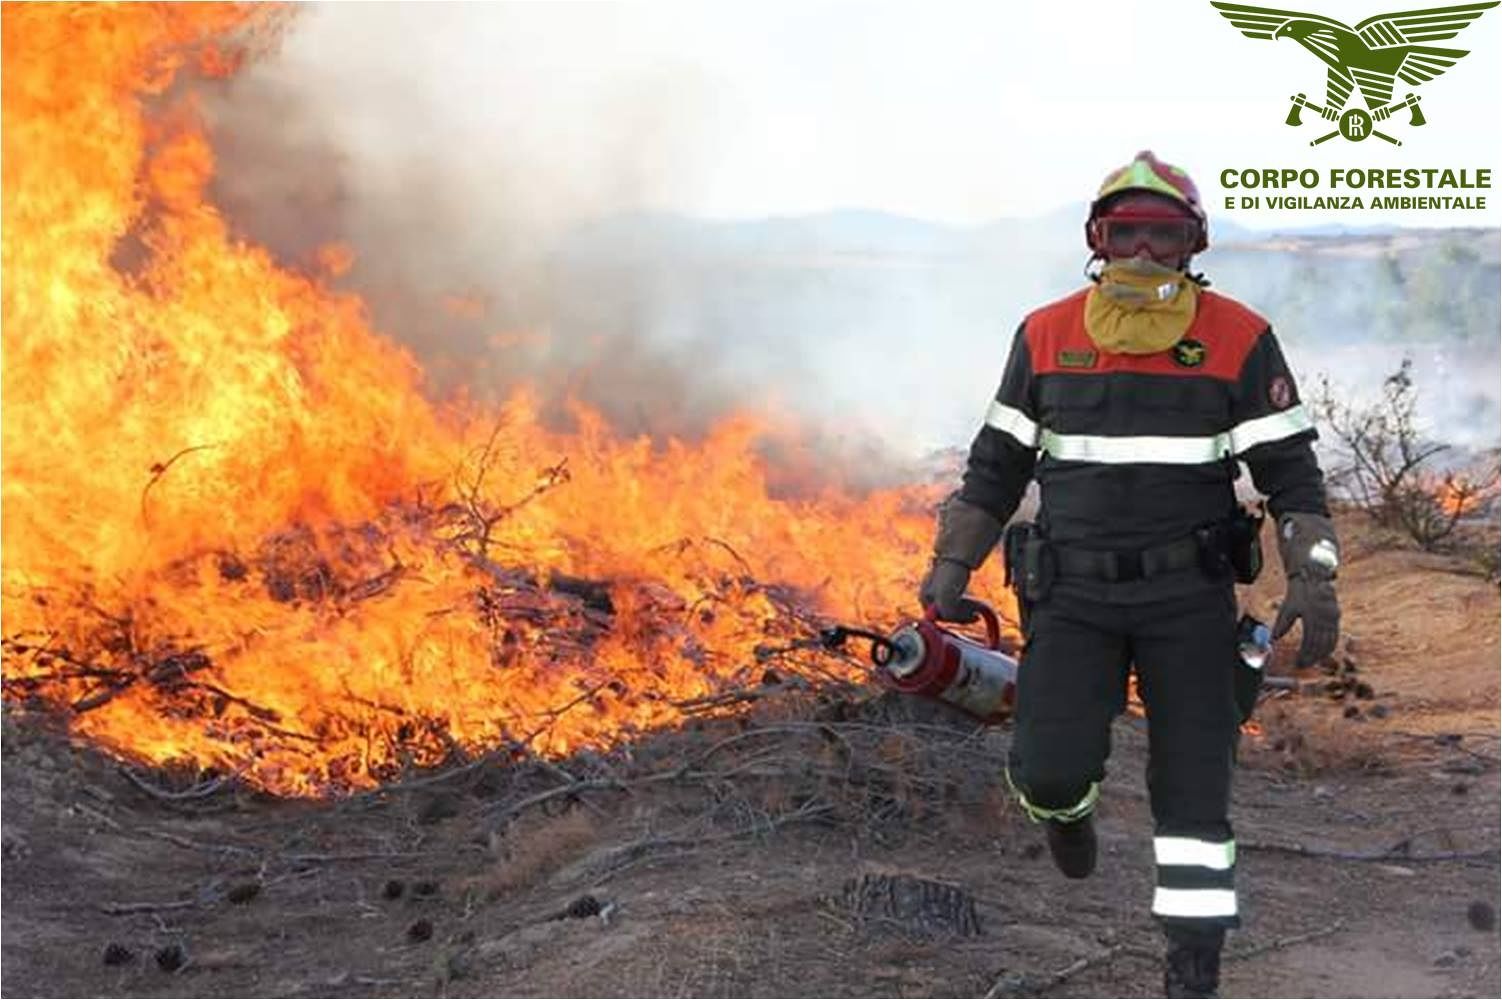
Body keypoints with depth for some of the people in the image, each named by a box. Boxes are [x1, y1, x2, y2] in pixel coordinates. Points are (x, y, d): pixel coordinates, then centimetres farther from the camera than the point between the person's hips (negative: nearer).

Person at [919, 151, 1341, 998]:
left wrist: (1315, 580, -14)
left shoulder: (1239, 339, -5)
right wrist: (954, 564, 0)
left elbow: (1290, 470, -3)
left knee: (1194, 780, 0)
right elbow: (999, 462, 8)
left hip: (1191, 594, -1)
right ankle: (1068, 802, 28)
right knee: (1052, 770, -11)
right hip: (1073, 593, 1)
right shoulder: (1047, 335, 1)